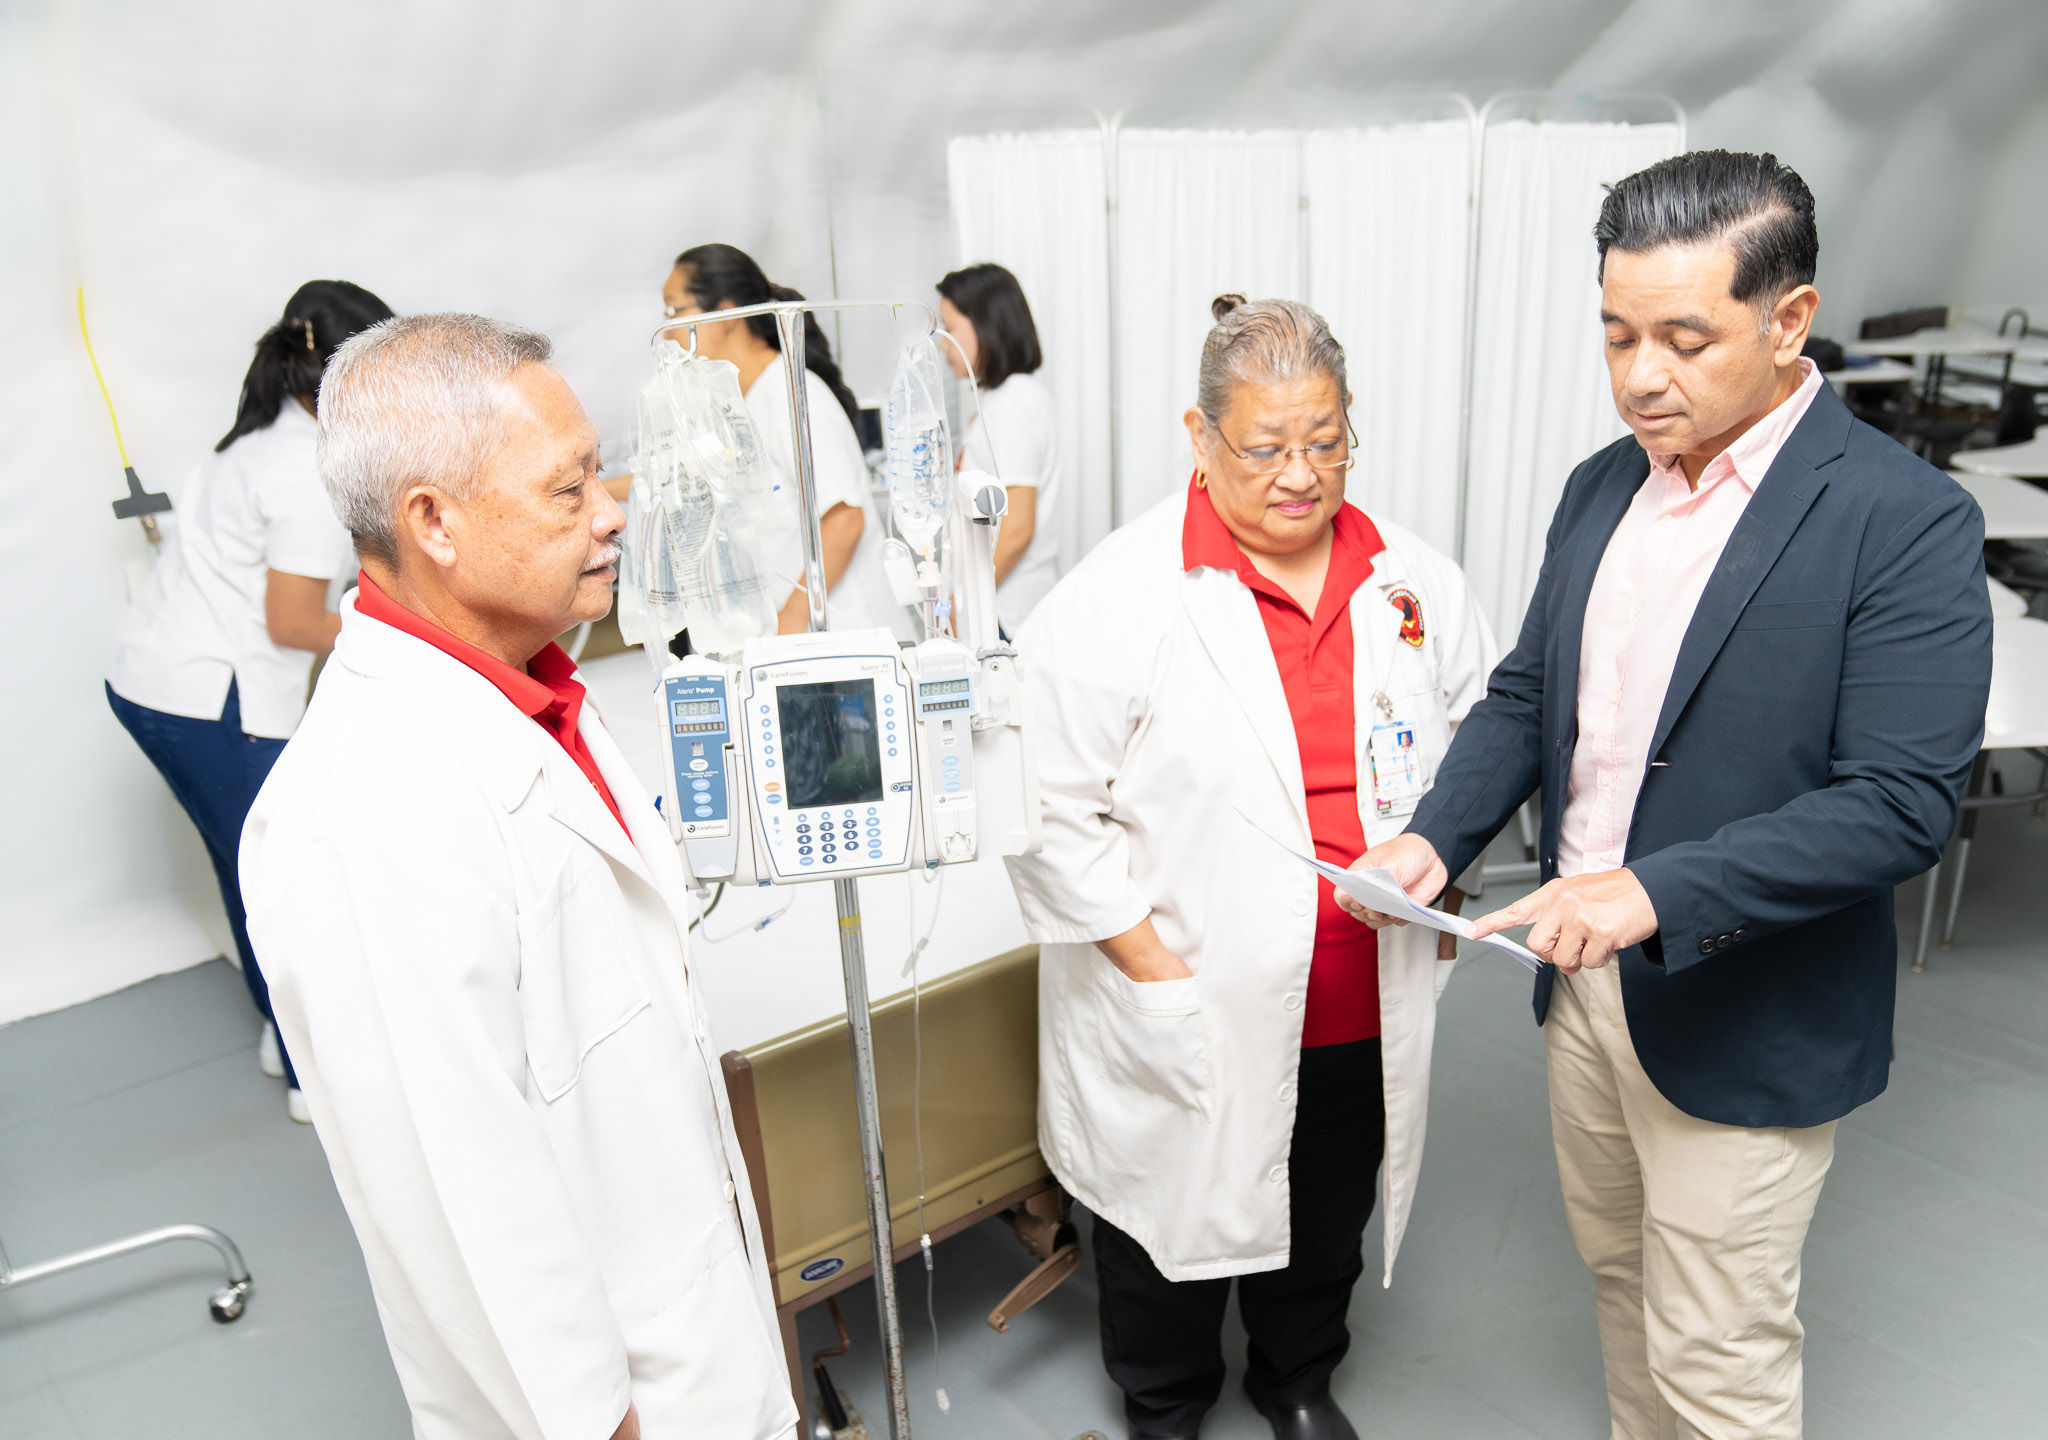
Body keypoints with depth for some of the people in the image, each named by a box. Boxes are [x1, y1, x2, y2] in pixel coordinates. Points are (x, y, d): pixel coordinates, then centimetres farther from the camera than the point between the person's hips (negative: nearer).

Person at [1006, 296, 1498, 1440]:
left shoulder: (1416, 582, -2)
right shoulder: (1122, 596, -17)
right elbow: (1052, 804, -17)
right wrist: (1152, 964, -16)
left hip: (1369, 998, 5)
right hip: (1188, 1012, -4)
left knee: (1330, 1218, 26)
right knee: (1178, 1214, 18)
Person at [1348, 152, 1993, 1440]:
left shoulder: (1906, 521, -18)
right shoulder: (1603, 487, 3)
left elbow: (1903, 801, -23)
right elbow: (1528, 690, 8)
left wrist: (1656, 891, -32)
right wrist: (1437, 836, -8)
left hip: (1746, 1027, -6)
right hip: (1586, 986, 6)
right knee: (1619, 1273, 26)